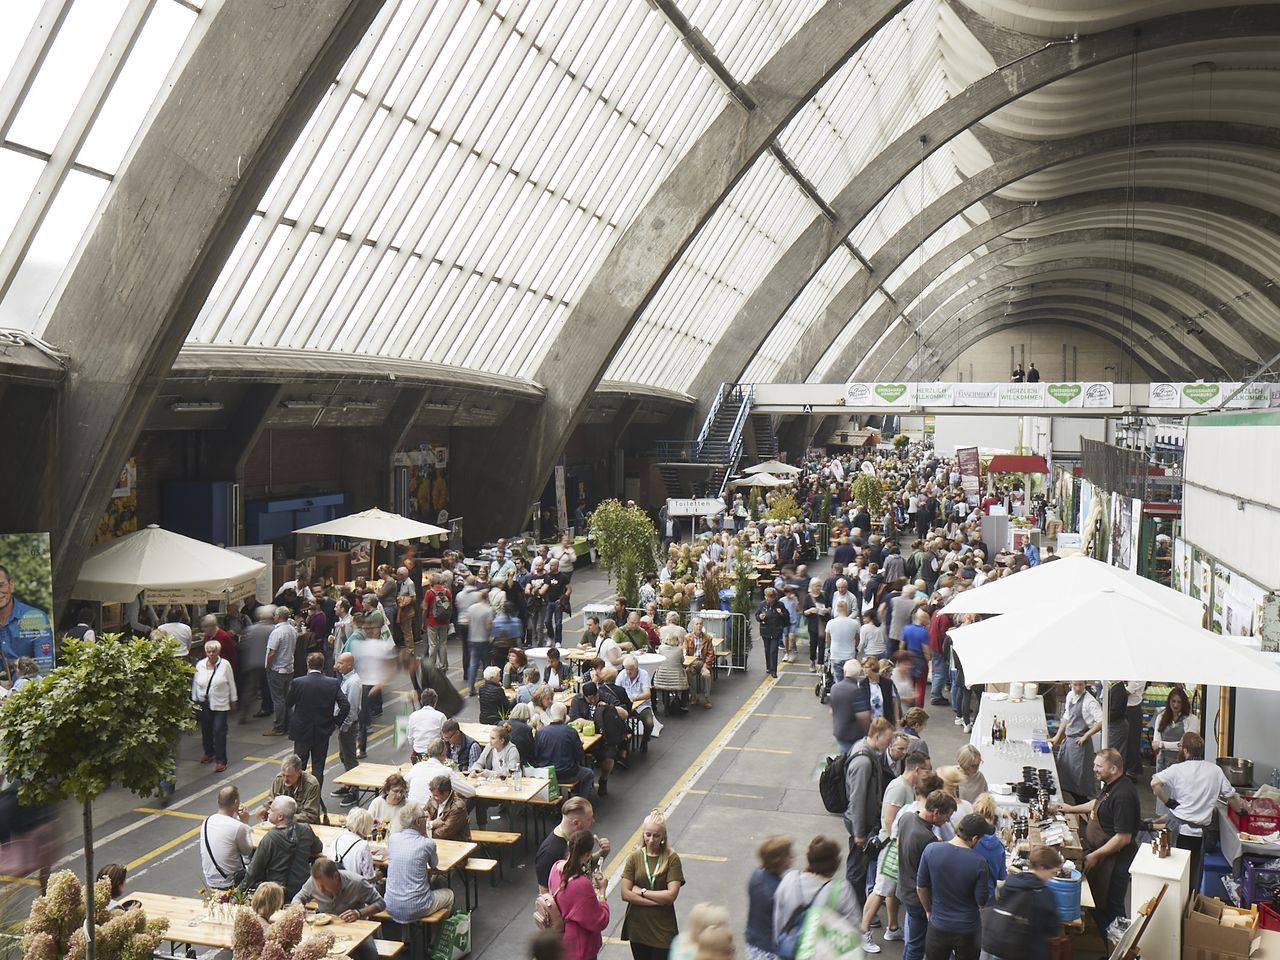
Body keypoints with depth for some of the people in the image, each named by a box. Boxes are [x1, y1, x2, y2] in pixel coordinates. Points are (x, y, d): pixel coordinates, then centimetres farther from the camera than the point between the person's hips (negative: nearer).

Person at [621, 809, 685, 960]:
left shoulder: (672, 858, -9)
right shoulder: (634, 857, -4)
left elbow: (671, 895, -16)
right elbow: (625, 894, -10)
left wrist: (641, 891, -11)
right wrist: (658, 900, -15)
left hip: (662, 929, -2)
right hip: (637, 927, 2)